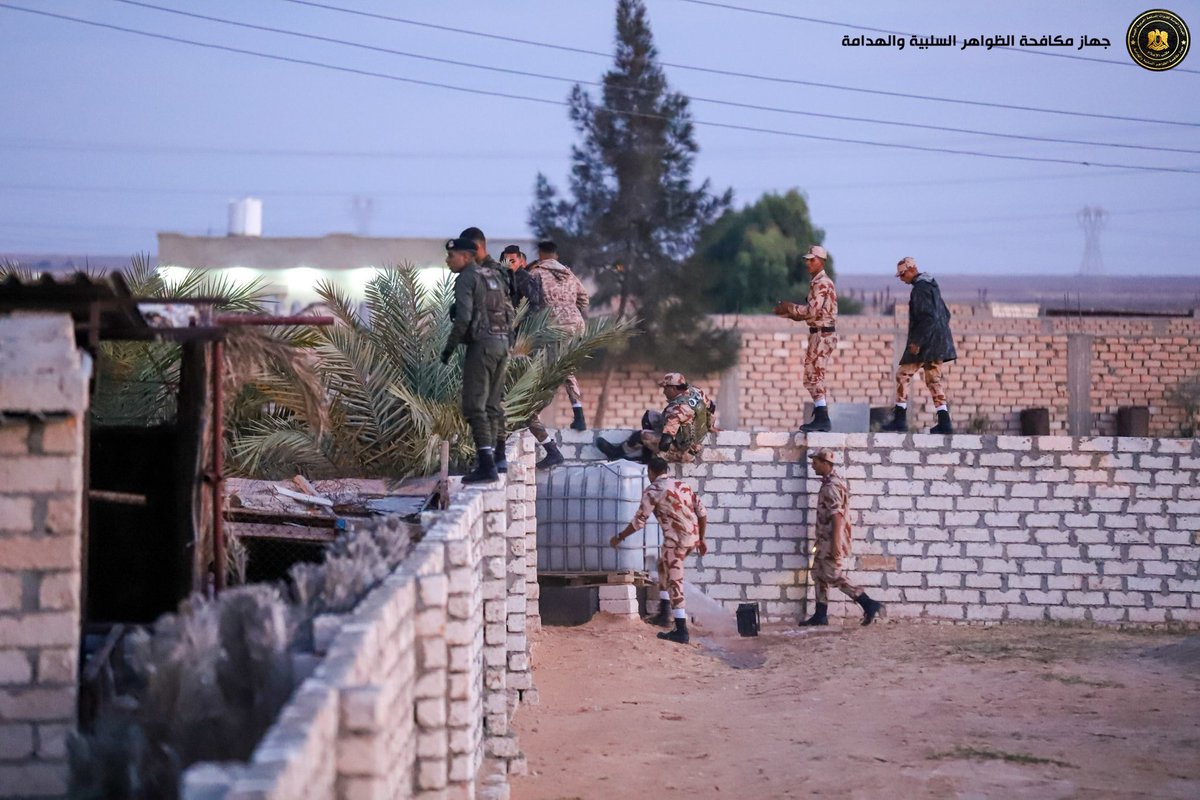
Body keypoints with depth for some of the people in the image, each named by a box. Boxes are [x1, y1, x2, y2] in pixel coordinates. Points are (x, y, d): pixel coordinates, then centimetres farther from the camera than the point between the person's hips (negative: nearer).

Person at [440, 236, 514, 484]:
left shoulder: (466, 279, -8)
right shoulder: (493, 276, 18)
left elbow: (464, 317, -18)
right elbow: (509, 312, 19)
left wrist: (449, 347, -11)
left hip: (481, 343, -9)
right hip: (503, 342, 9)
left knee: (475, 406, -10)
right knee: (493, 403, 17)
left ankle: (486, 465, -18)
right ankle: (498, 457, 21)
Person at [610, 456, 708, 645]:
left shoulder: (652, 491, -6)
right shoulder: (682, 485, 15)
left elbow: (639, 521, -6)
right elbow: (702, 512, 13)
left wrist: (620, 537, 7)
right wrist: (701, 539, 20)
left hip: (676, 539, -8)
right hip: (692, 537, 8)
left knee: (674, 582, -3)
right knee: (663, 565, 27)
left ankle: (681, 631, -5)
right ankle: (664, 613, 30)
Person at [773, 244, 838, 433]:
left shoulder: (822, 283, -14)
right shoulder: (816, 282, 18)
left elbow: (812, 311, -22)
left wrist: (789, 307, -11)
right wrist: (787, 312, 10)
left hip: (823, 335, -11)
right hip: (818, 334, 11)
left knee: (813, 376, -12)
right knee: (814, 377, 13)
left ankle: (821, 417, -14)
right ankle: (820, 418, 16)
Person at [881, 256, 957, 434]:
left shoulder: (920, 288, -14)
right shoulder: (931, 286, 17)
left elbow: (928, 317, -23)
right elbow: (945, 314, 23)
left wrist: (917, 341, -22)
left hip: (924, 343, -10)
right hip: (938, 343, 10)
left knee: (903, 375, -2)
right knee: (934, 380, 10)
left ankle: (900, 418, -3)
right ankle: (944, 422, 4)